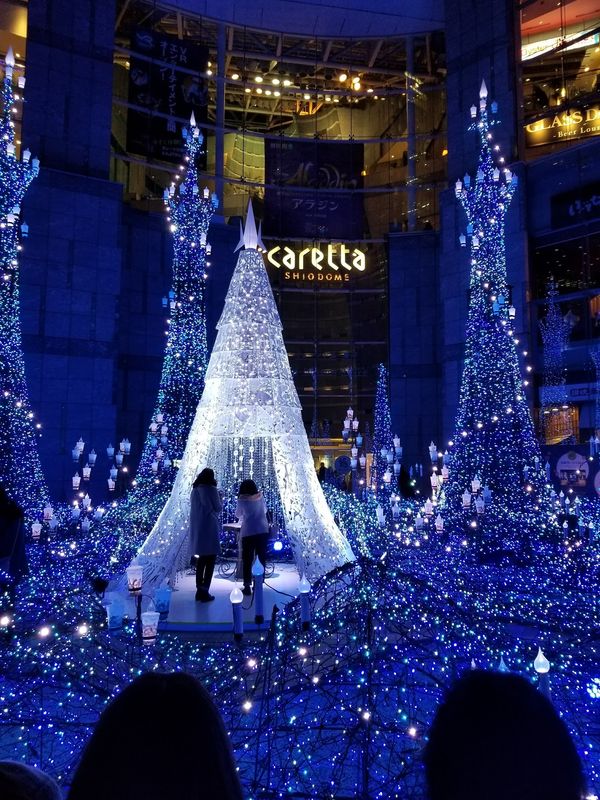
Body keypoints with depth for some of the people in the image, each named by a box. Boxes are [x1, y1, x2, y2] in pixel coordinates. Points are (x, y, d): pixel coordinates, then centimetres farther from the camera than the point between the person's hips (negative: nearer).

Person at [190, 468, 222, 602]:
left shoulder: (195, 490, 8)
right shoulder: (211, 489, -11)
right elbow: (218, 508, -7)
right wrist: (219, 497, 10)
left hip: (197, 529, 7)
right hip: (209, 528, -7)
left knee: (201, 559, 17)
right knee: (210, 561, 1)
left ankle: (199, 590, 20)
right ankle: (204, 592, -2)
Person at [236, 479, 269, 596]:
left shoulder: (242, 499, -3)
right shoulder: (260, 497, 5)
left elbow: (238, 515, 12)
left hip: (248, 532, -3)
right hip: (263, 531, 3)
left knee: (247, 560, 3)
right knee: (262, 558, 12)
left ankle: (247, 586, 1)